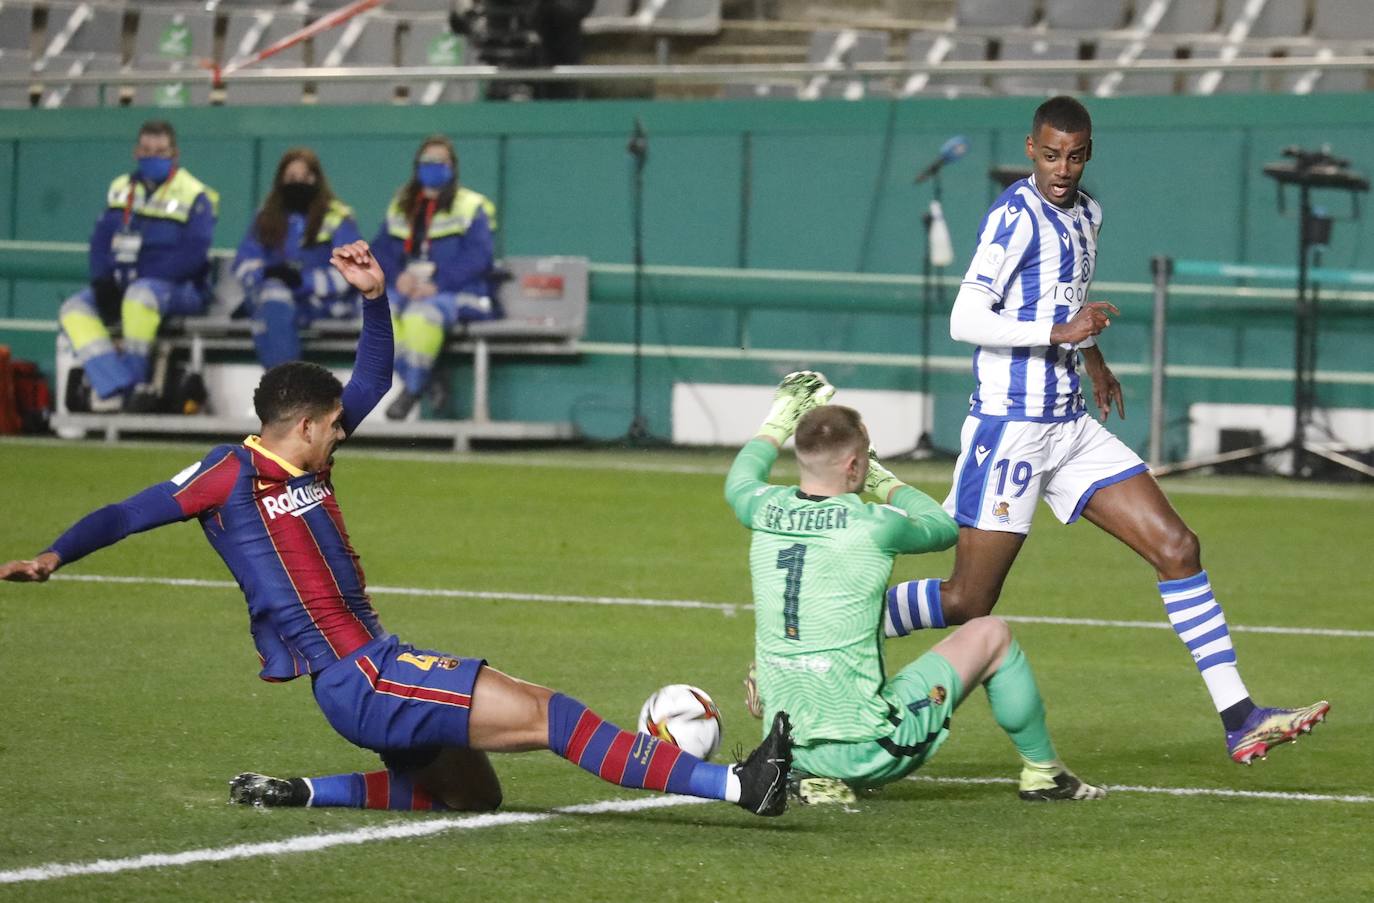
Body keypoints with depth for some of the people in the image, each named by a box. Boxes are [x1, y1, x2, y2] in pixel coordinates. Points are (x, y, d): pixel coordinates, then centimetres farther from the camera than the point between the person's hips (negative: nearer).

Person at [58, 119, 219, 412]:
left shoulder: (195, 196, -5)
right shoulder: (121, 189, 14)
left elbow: (193, 254, -15)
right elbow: (101, 239, 10)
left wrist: (142, 276, -22)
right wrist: (102, 280, -8)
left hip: (179, 291, -6)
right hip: (121, 287, 6)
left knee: (140, 296, -38)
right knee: (73, 310, -16)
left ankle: (135, 375, -25)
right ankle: (126, 388, -31)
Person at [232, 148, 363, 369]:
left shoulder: (339, 219, 3)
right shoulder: (266, 218, 15)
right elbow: (244, 261, 8)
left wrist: (304, 280, -20)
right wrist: (265, 275, -15)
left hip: (325, 304, -3)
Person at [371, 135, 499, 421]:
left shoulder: (471, 207, 2)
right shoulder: (401, 207, 19)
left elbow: (477, 257, -10)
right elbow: (382, 248, 14)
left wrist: (437, 284, -20)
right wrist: (399, 275, -9)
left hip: (458, 293, -5)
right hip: (409, 290, 5)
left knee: (422, 313, -38)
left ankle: (413, 389, -21)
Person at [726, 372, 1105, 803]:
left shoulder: (768, 512, 0)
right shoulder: (874, 525, -13)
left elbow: (738, 482, 28)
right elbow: (943, 527, 12)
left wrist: (780, 419, 41)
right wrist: (885, 483, 26)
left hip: (788, 748, 6)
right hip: (867, 749, -6)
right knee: (991, 634, 12)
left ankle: (817, 780, 19)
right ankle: (1043, 773, 26)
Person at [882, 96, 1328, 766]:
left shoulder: (1084, 214, 13)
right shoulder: (1016, 216, -14)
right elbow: (965, 320, -22)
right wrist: (1060, 333, -29)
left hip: (1071, 427, 8)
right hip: (1009, 427, -8)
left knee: (1177, 547, -1)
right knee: (968, 603, -7)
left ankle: (1239, 721, -2)